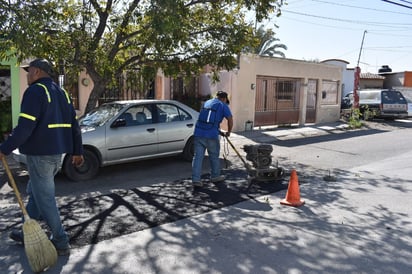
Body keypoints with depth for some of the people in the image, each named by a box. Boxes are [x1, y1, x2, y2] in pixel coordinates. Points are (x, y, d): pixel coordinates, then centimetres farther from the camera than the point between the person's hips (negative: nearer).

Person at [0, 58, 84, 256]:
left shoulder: (35, 91, -11)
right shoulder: (62, 93, 15)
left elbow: (25, 127, -20)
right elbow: (74, 125, 15)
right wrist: (77, 151, 19)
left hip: (40, 154, -9)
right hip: (57, 153, 9)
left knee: (44, 198, 0)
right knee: (35, 192, 21)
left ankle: (61, 243, 7)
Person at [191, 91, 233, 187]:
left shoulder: (206, 102, 22)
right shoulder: (223, 105, 5)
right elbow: (230, 120, -1)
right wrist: (228, 132, 17)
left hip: (199, 133, 4)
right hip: (212, 135, -4)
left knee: (198, 156, 4)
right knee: (214, 156, 13)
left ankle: (195, 179, 0)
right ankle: (215, 176, 28)